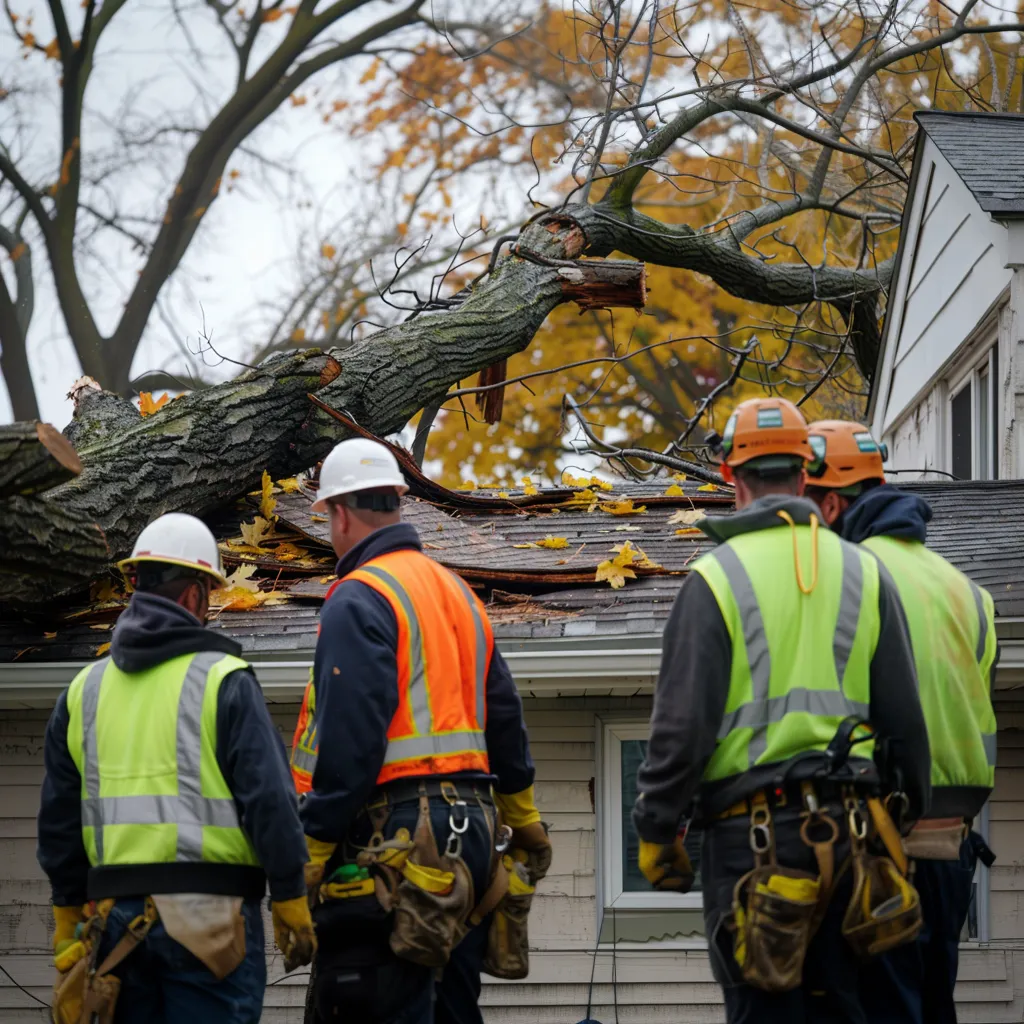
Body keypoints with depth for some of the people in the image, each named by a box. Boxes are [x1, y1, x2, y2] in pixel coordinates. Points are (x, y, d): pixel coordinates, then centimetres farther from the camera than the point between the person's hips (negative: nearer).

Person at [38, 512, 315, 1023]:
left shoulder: (83, 690, 12)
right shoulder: (223, 681, -5)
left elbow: (58, 817, 16)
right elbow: (269, 801, -10)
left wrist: (69, 915, 23)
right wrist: (292, 904, -3)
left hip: (117, 916, 5)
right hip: (208, 910, -5)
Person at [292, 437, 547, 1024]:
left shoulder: (358, 599, -9)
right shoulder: (458, 593, 18)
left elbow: (350, 739, -17)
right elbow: (503, 714, 25)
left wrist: (312, 848, -16)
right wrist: (524, 817, 35)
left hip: (394, 828, -9)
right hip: (471, 830, 9)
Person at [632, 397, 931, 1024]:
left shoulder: (715, 579, -5)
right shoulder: (865, 574, 8)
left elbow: (681, 724, -8)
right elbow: (905, 719, 9)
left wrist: (656, 829, 2)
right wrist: (913, 819, 19)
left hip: (751, 833, -4)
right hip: (847, 828, 4)